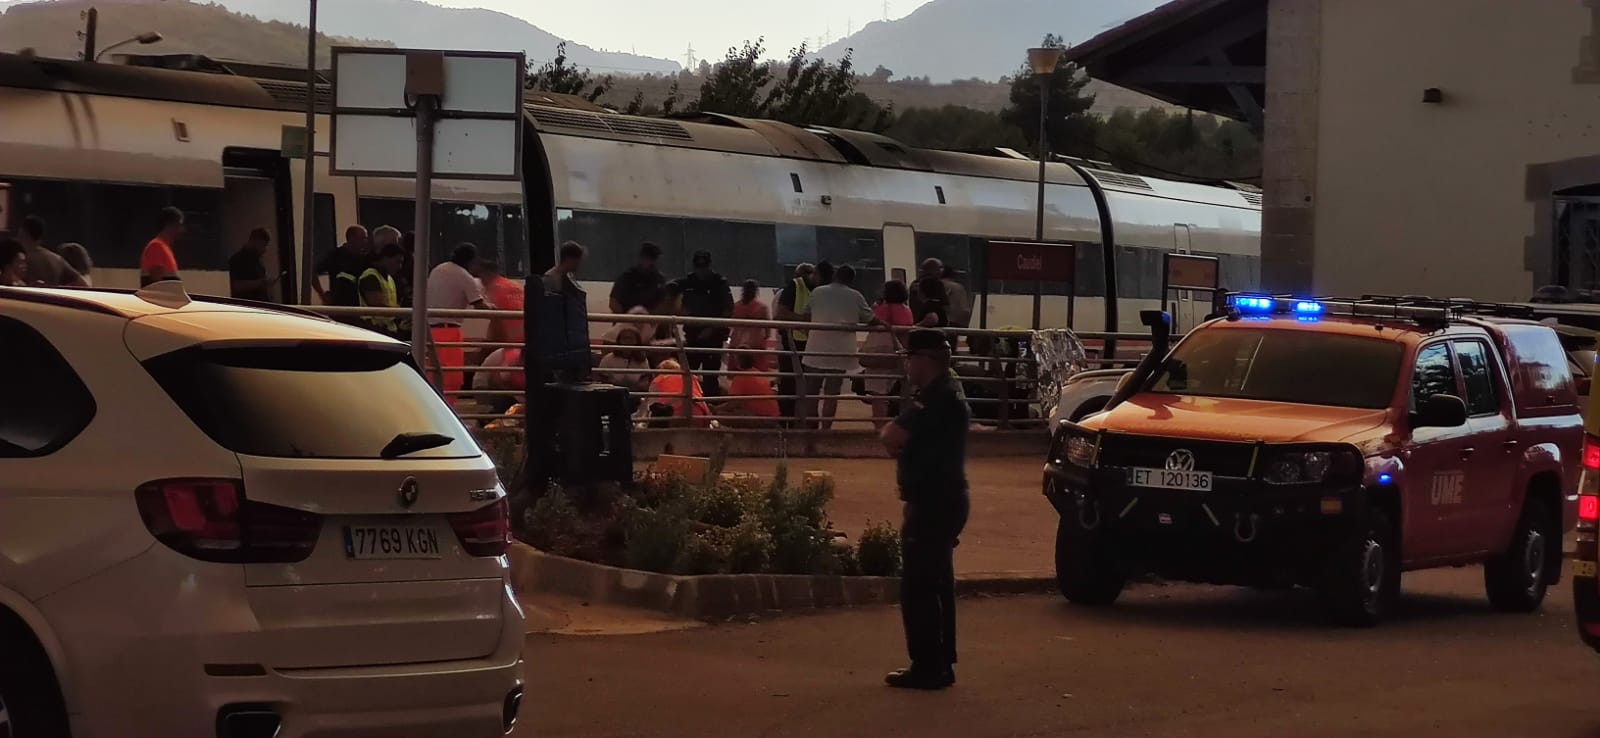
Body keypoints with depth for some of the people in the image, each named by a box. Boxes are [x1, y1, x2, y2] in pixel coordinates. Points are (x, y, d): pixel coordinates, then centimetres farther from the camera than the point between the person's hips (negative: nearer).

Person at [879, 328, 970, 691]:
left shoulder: (940, 399, -19)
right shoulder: (937, 395, 15)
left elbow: (893, 437, -24)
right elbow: (897, 438, 15)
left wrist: (892, 433, -3)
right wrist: (897, 436, -6)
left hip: (934, 505, -11)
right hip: (938, 501, 11)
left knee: (918, 587, -8)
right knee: (935, 585, 15)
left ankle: (927, 667, -6)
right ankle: (940, 663, 22)